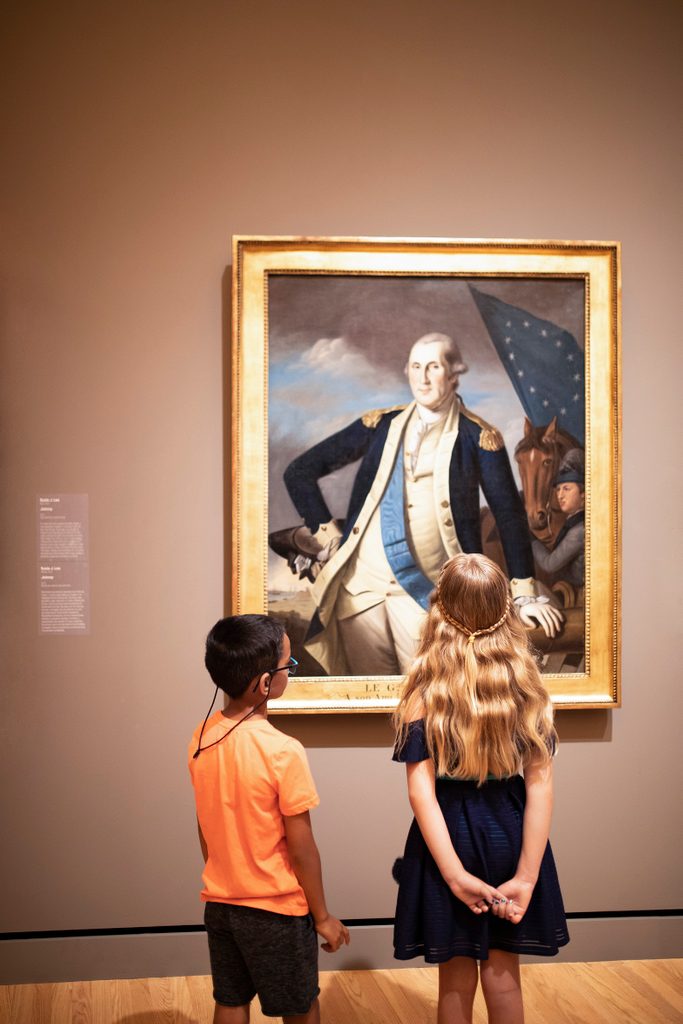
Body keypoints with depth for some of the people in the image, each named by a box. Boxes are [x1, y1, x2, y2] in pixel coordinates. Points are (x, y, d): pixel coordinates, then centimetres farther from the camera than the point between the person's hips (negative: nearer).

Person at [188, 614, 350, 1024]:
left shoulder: (202, 739, -5)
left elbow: (205, 829, 5)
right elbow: (302, 847, -16)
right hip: (277, 912, -5)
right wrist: (323, 916, -4)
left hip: (219, 903, 6)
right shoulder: (283, 752, -23)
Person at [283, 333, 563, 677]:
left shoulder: (477, 437, 1)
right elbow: (299, 473, 11)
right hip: (360, 580, 3)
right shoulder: (382, 425, 7)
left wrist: (525, 594, -2)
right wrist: (328, 535, 4)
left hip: (427, 590, -2)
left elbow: (509, 515, 1)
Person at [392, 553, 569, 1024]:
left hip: (449, 835, -2)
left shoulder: (426, 686, -12)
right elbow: (541, 785, -11)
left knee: (458, 981, 14)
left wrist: (455, 874, -17)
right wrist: (526, 875, -10)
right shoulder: (524, 681, -7)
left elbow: (421, 790, -17)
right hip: (510, 833, 2)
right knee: (503, 976, 16)